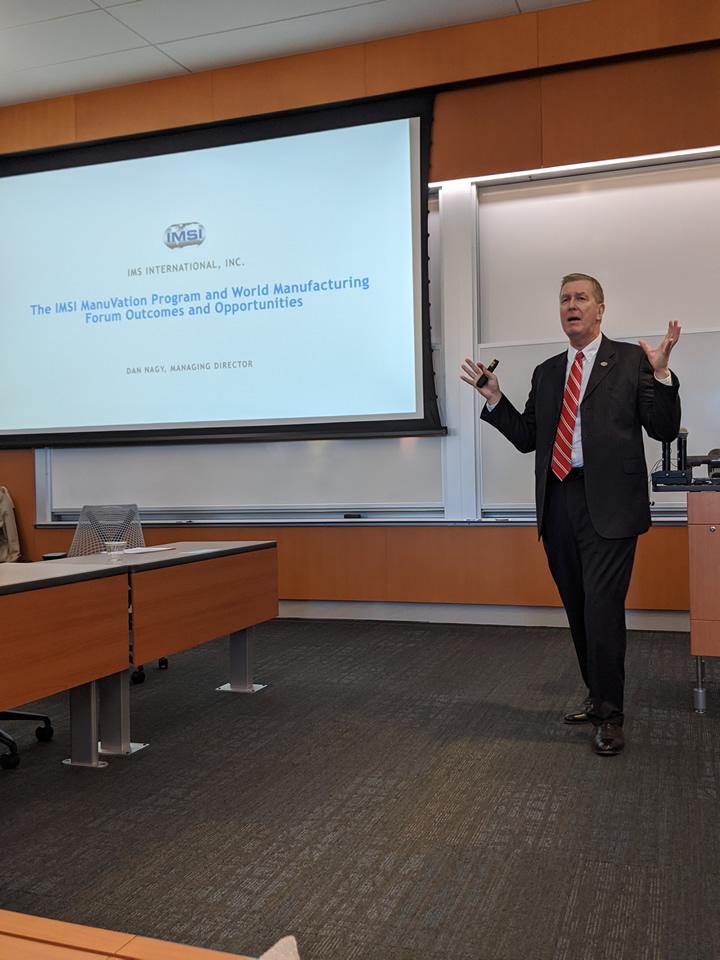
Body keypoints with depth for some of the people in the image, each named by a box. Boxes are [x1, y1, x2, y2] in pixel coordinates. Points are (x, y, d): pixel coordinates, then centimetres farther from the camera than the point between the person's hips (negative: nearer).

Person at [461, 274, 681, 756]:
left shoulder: (631, 359, 3)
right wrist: (495, 398, 7)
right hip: (559, 504, 5)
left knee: (603, 609, -8)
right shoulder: (547, 372, 17)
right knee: (578, 609, 13)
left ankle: (610, 715, 6)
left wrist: (660, 375, -16)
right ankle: (597, 696, 30)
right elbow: (527, 437, 17)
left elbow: (665, 429, -2)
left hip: (608, 504, -5)